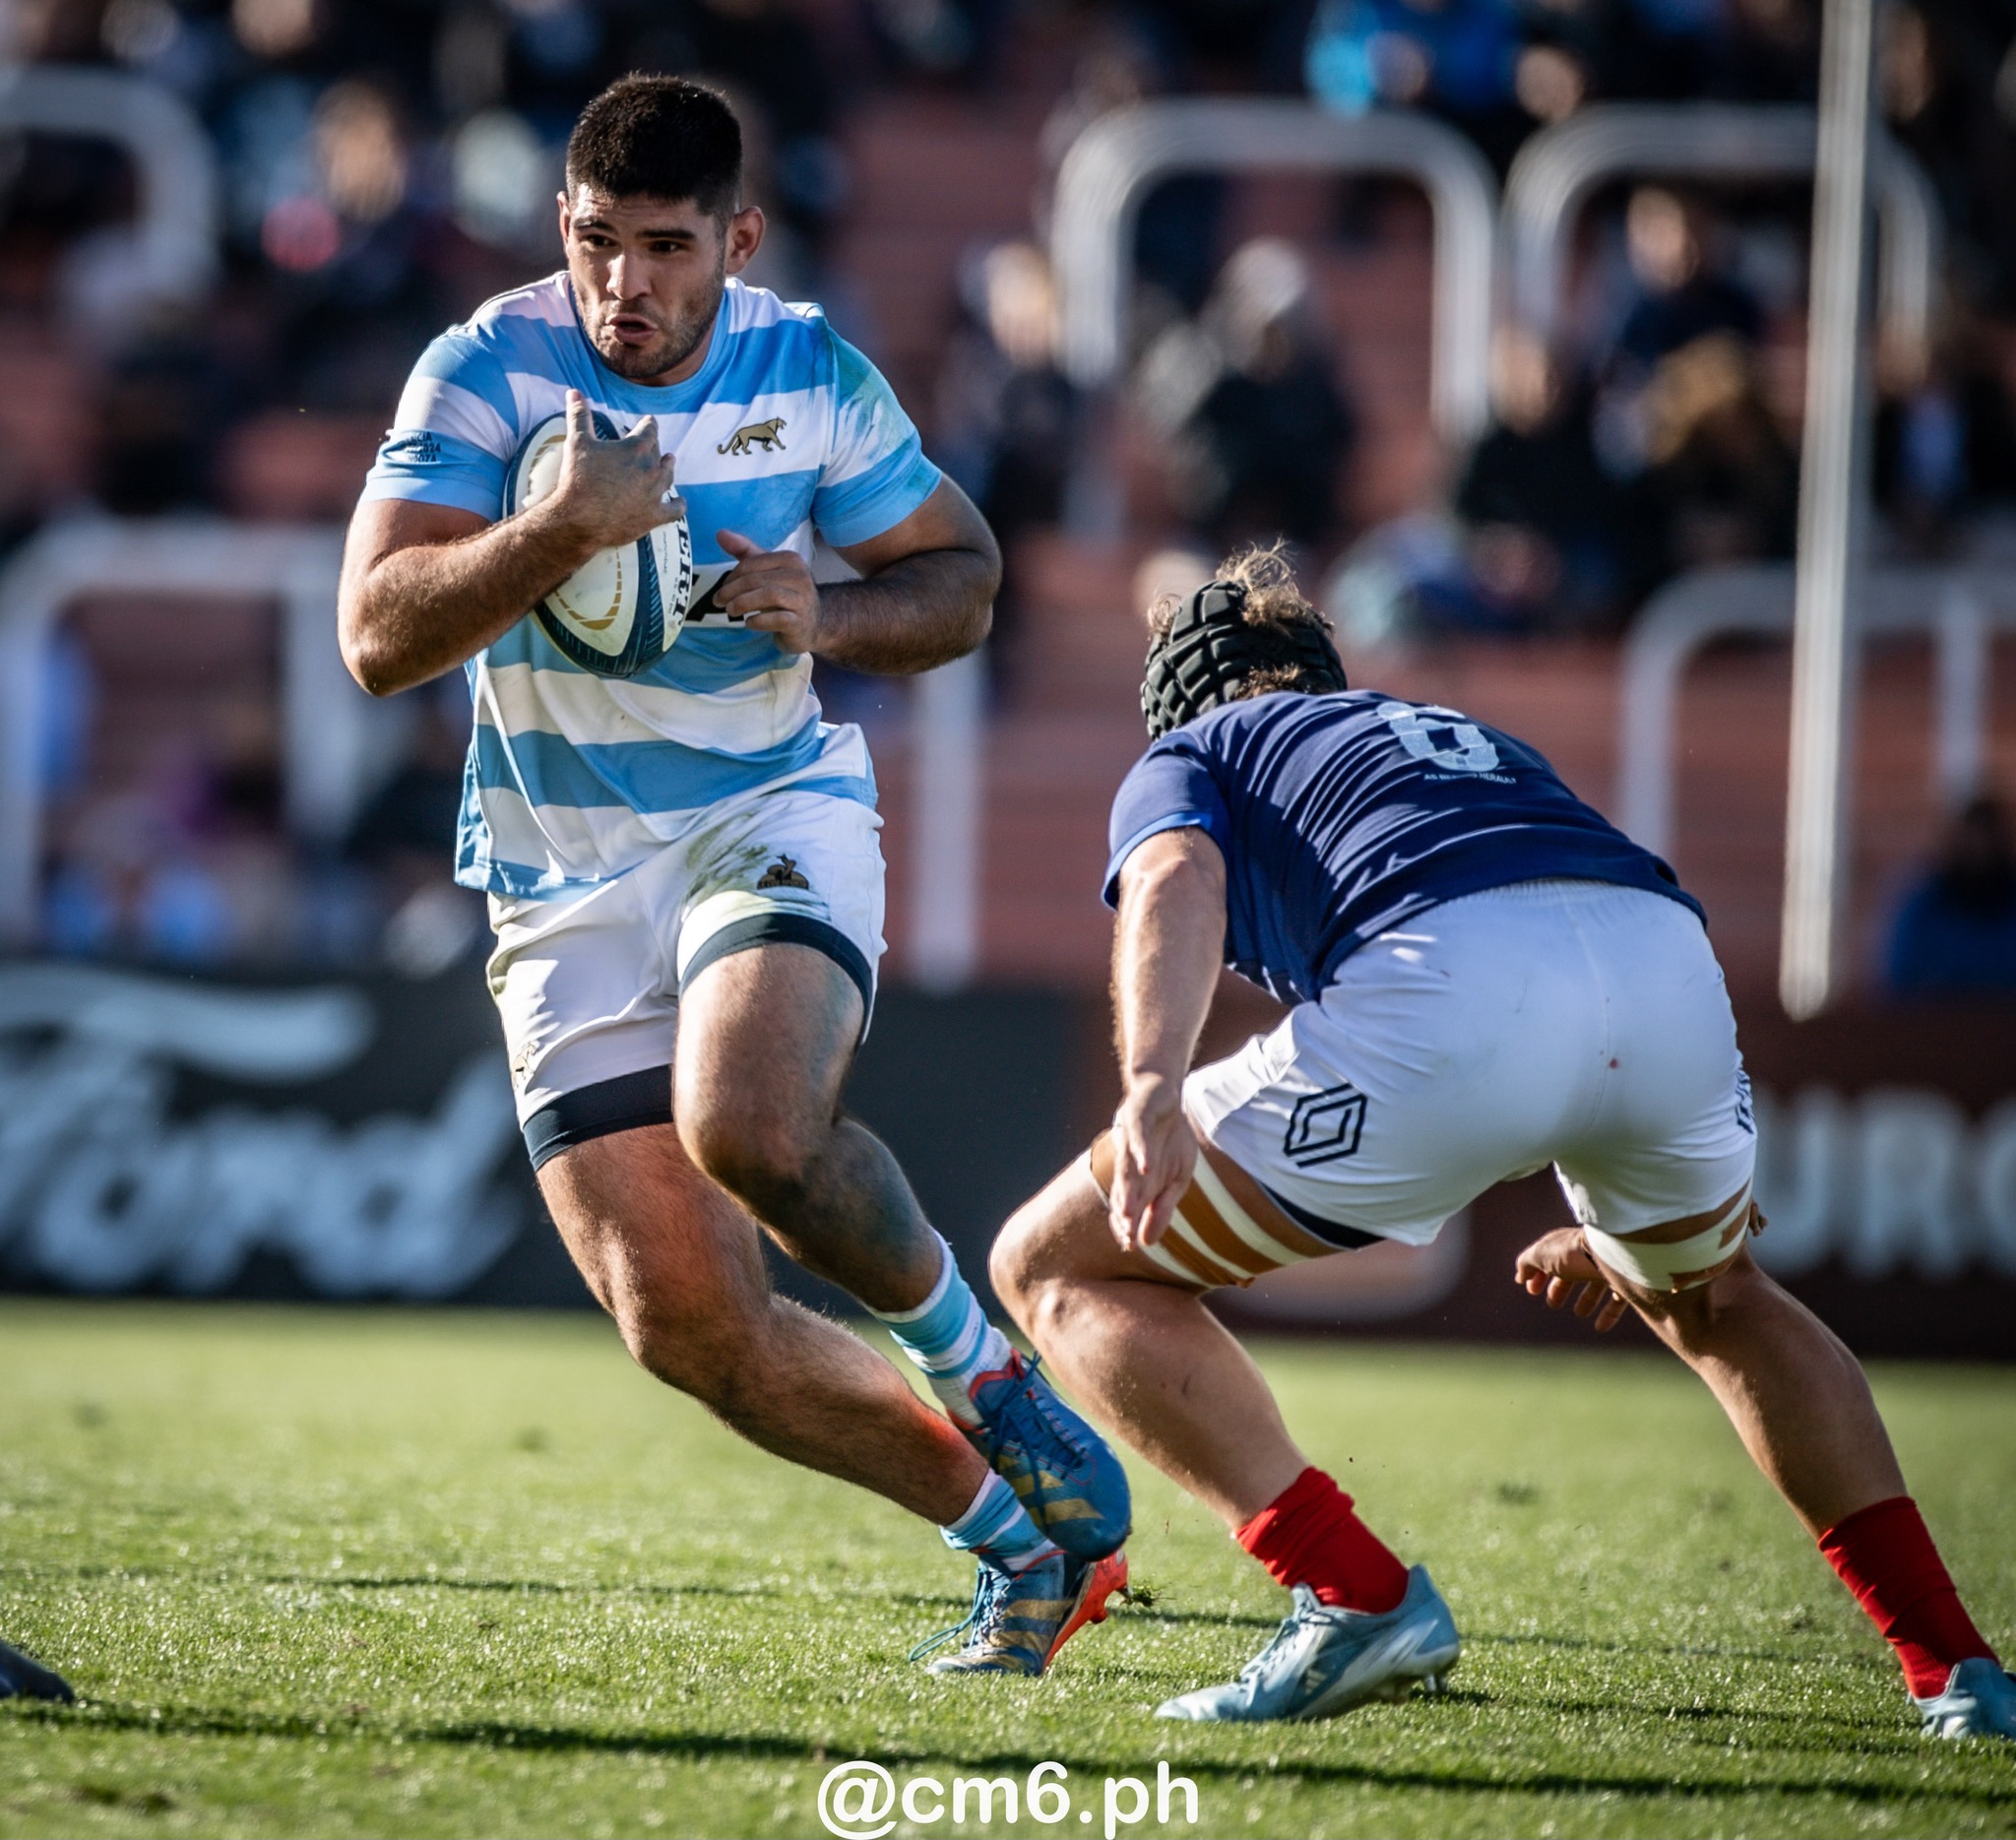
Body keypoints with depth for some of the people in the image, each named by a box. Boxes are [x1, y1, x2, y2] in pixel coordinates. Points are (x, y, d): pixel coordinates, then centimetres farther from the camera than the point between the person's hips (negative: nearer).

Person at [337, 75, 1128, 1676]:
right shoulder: (488, 373, -10)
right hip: (565, 881, 1)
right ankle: (1023, 1536, 10)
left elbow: (962, 576, 8)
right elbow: (376, 637, -19)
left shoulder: (812, 374, -4)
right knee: (686, 1323, -9)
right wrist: (560, 532, -34)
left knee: (752, 1127, -33)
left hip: (776, 820, -1)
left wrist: (827, 618, -13)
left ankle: (985, 1372, -4)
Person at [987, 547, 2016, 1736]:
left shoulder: (1183, 760, 28)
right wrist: (1626, 1228, 58)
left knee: (1059, 1266, 10)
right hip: (1673, 959, 6)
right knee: (1712, 1302, 38)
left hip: (1447, 992, -5)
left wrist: (1152, 1091, -16)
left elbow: (1177, 883, 3)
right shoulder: (1475, 743, 44)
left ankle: (1357, 1597, -4)